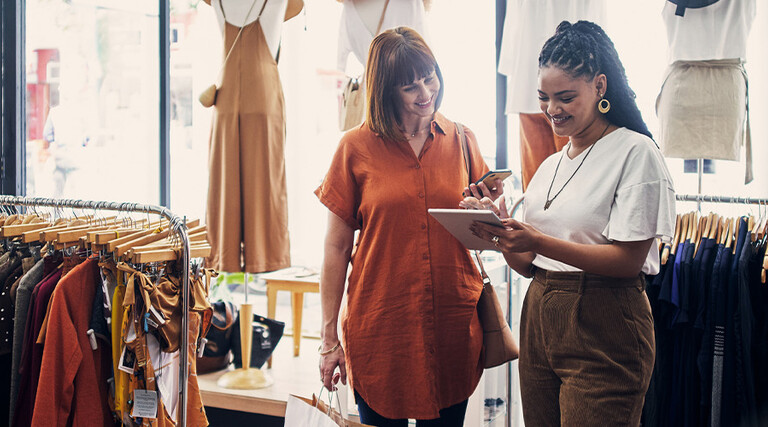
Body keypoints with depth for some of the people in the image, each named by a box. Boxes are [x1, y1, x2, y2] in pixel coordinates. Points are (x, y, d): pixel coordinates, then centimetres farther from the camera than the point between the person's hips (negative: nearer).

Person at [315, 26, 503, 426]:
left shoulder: (461, 141, 7)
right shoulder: (357, 147, -1)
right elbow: (336, 248, 0)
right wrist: (329, 338, -2)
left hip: (453, 325, 2)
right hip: (378, 328, -2)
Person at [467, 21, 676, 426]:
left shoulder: (635, 153, -6)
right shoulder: (550, 166, 15)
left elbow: (629, 260, -15)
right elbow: (529, 264, 14)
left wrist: (539, 242, -23)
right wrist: (500, 232, -6)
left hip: (603, 330, -7)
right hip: (540, 316, 7)